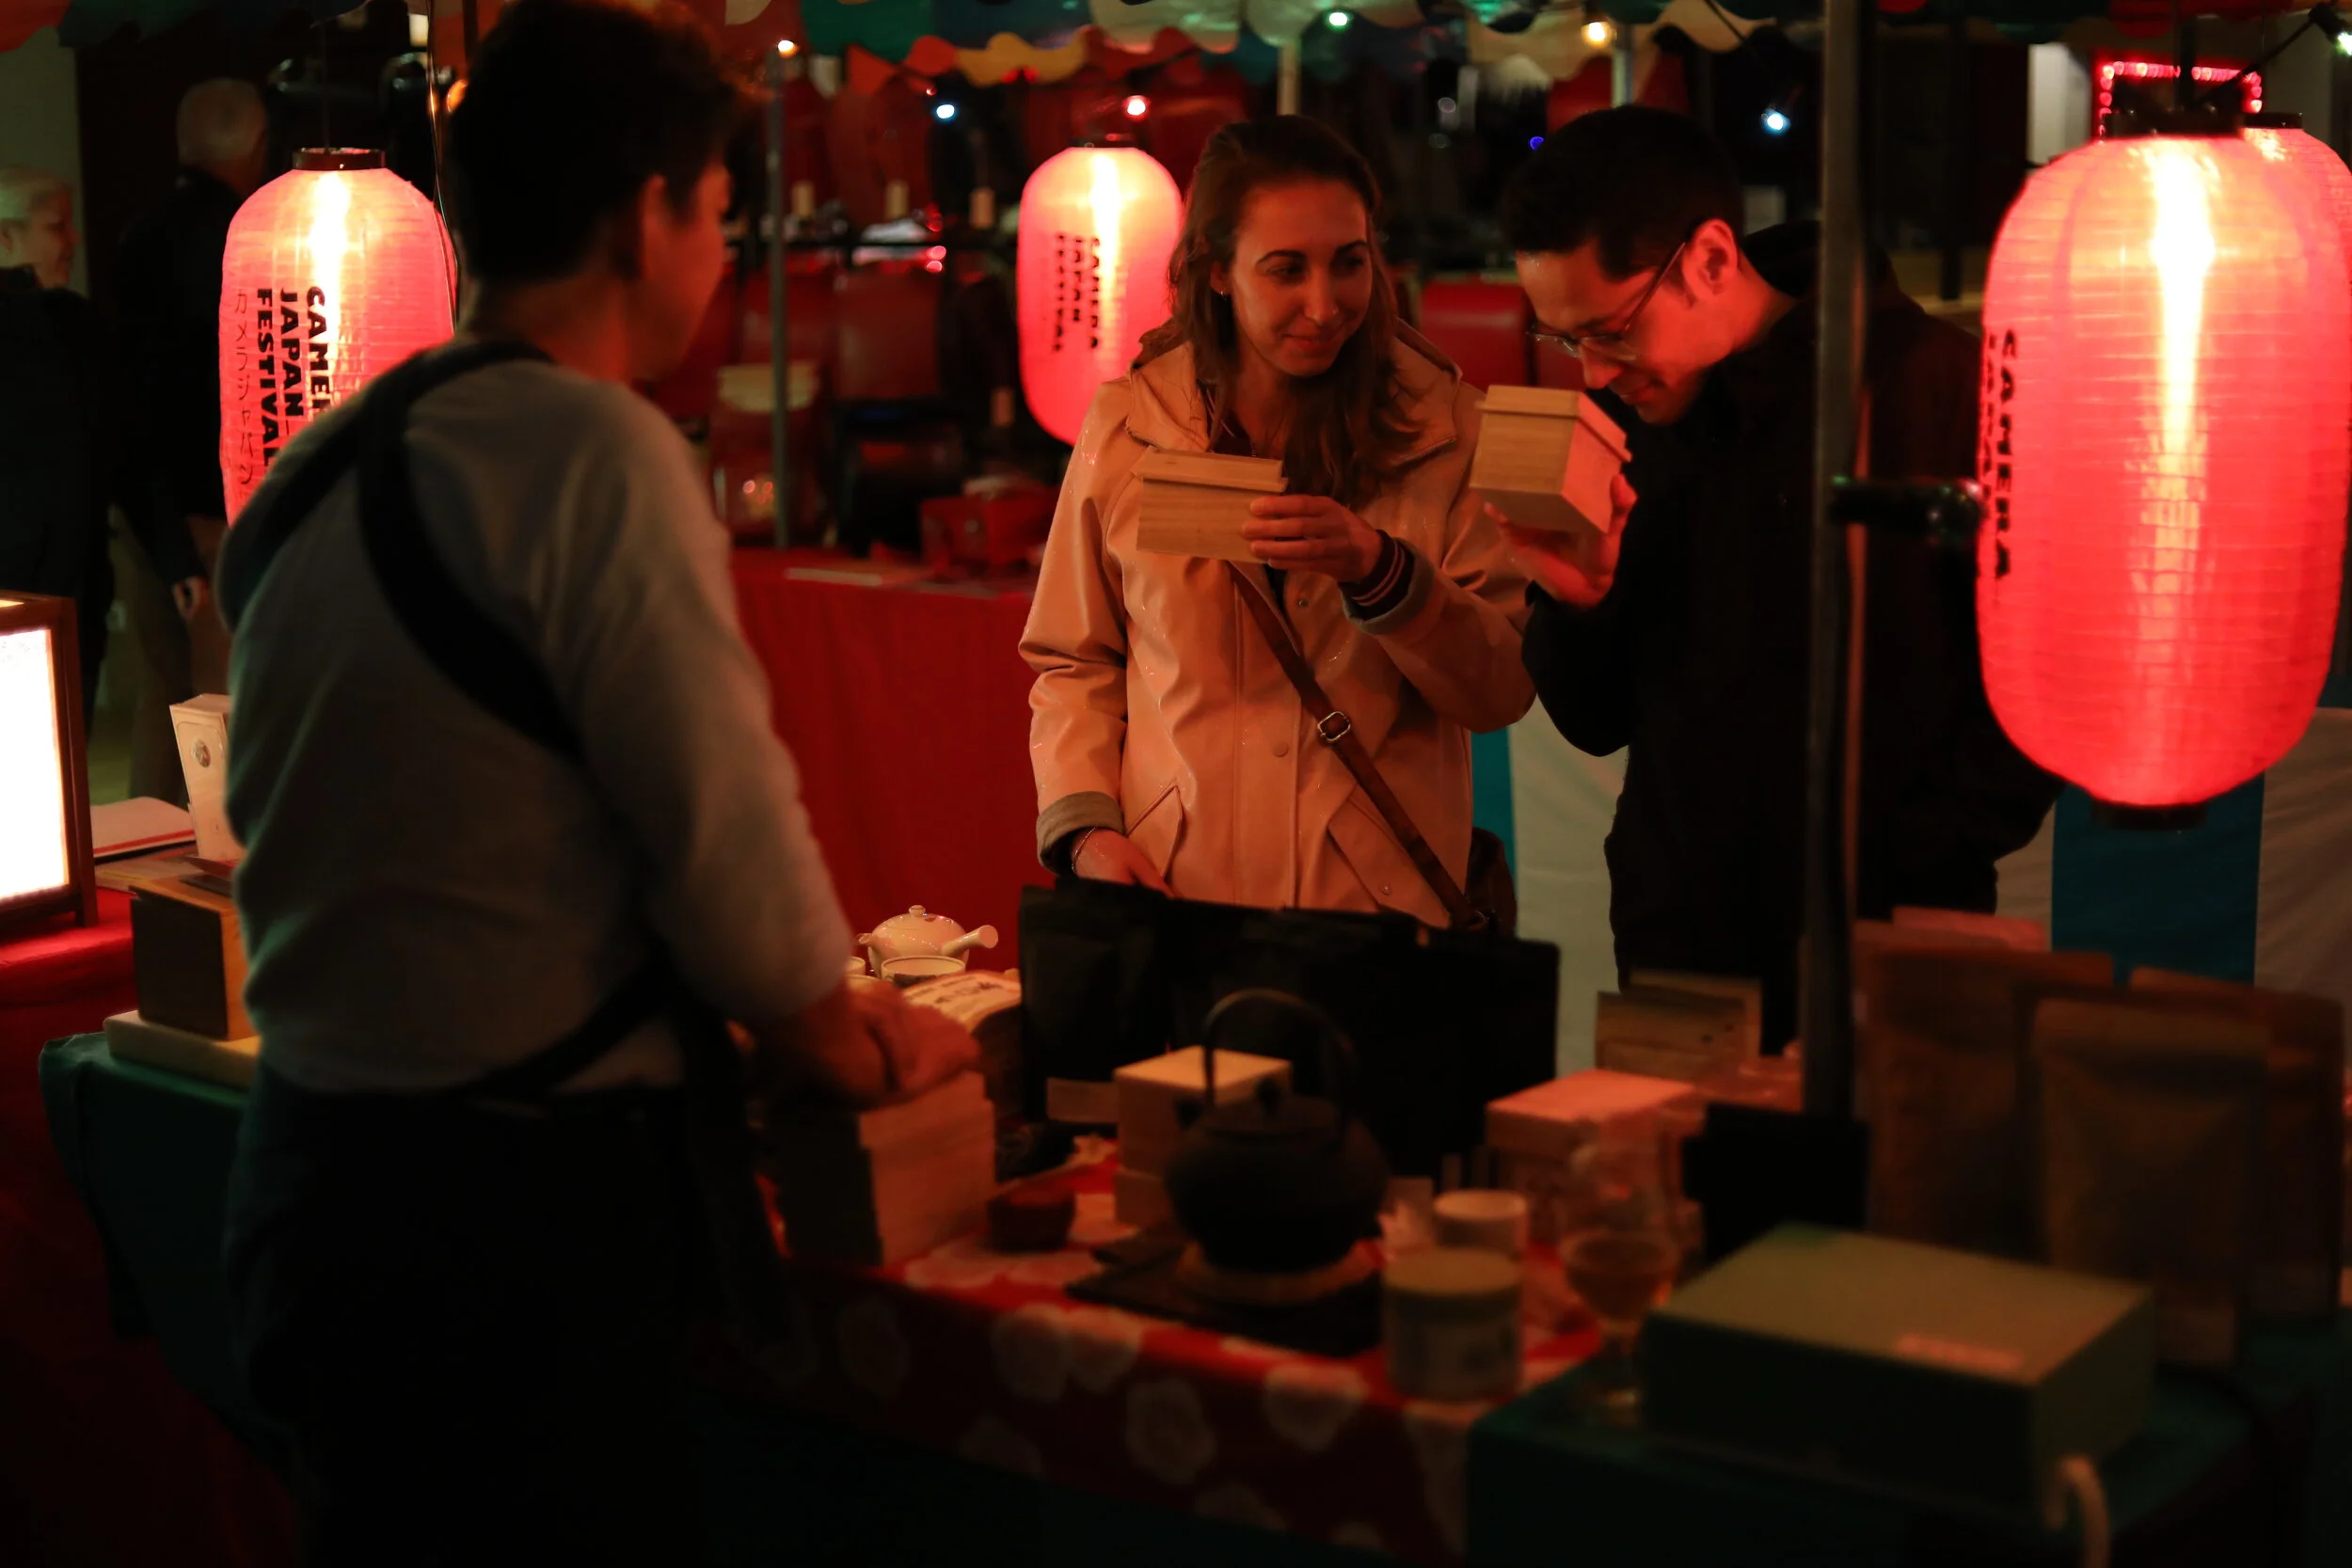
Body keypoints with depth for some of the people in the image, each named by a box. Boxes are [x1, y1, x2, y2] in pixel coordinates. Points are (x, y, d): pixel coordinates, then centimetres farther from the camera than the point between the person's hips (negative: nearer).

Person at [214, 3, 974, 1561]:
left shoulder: (311, 474, 9)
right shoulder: (593, 449, -16)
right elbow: (726, 826, -16)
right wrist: (847, 1040, 3)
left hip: (306, 1177, 8)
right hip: (514, 1207, -8)